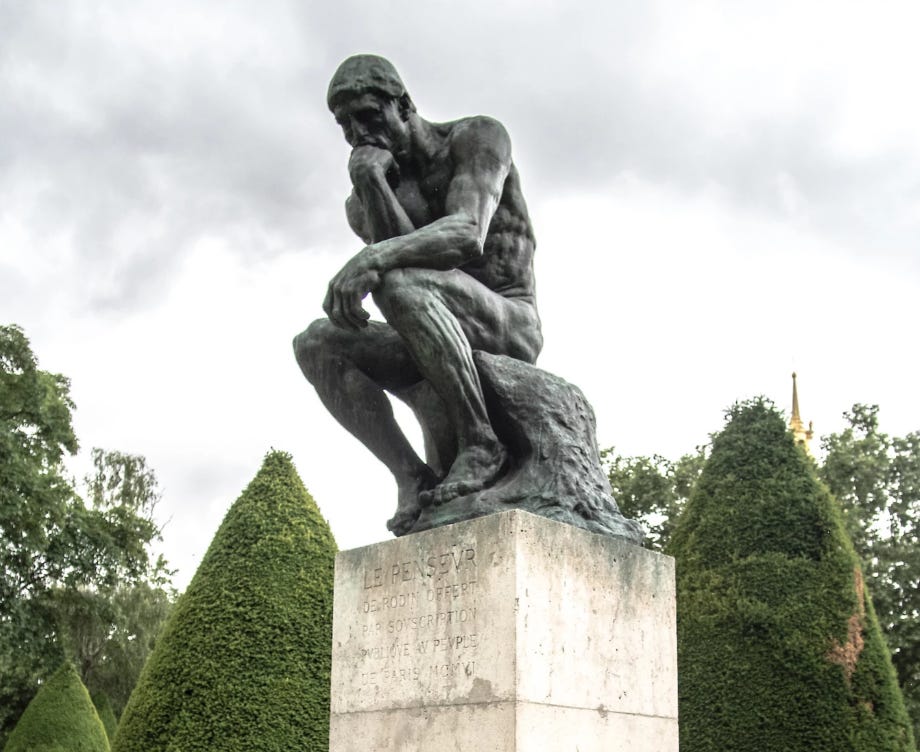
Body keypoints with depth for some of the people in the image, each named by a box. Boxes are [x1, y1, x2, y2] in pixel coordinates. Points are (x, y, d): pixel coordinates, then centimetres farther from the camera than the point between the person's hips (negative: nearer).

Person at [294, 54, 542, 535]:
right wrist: (370, 185, -20)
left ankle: (479, 443, -28)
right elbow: (397, 252, -9)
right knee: (316, 344, -16)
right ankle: (412, 477, -22)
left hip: (510, 329, -6)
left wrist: (372, 259, -39)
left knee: (399, 283, -35)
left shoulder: (477, 138, -6)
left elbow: (467, 237, -25)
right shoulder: (363, 202, 10)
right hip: (449, 351, 6)